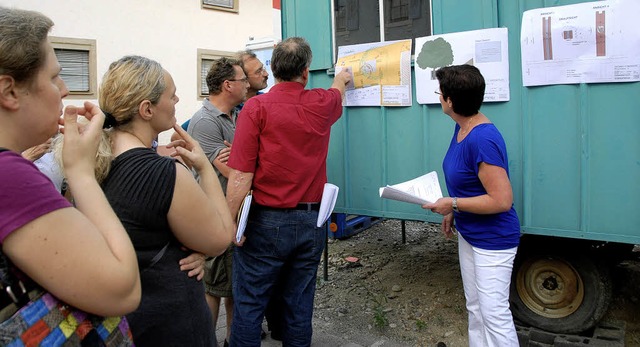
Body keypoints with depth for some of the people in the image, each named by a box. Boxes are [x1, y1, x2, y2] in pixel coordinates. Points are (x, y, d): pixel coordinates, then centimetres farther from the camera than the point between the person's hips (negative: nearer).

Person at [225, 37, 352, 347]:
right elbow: (338, 88, 28)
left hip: (265, 221, -4)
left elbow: (240, 175, -17)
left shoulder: (256, 107, -11)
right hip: (310, 222, 4)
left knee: (248, 306, 7)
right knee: (300, 306, 15)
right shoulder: (322, 104, 2)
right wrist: (343, 76, 50)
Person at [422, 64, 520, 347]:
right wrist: (453, 212, 14)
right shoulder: (461, 128, 2)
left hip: (493, 239, -9)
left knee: (494, 313, 2)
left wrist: (453, 204, -21)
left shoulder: (483, 139, -27)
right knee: (475, 308, 21)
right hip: (469, 234, 10)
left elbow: (501, 200, -27)